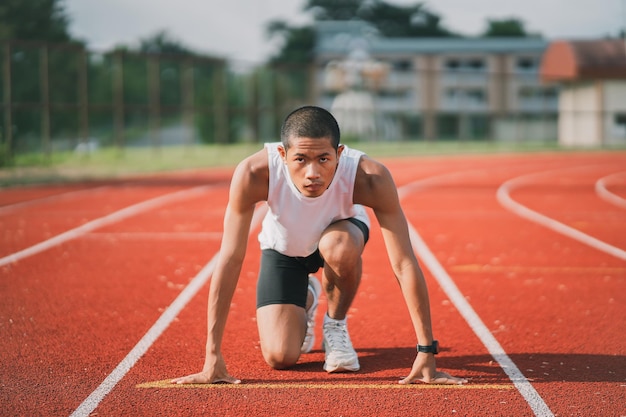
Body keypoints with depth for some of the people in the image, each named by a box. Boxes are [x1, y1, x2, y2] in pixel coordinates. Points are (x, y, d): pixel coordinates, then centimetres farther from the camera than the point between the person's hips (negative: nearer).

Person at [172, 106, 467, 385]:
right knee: (280, 357, -12)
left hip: (340, 231, -1)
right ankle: (305, 300, 25)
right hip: (283, 245, 1)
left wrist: (426, 353, -39)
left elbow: (404, 264, -36)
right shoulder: (253, 173, -39)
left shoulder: (370, 178, -39)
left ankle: (336, 324, -4)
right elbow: (230, 260, -35)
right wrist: (212, 358, -37)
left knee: (339, 247, -38)